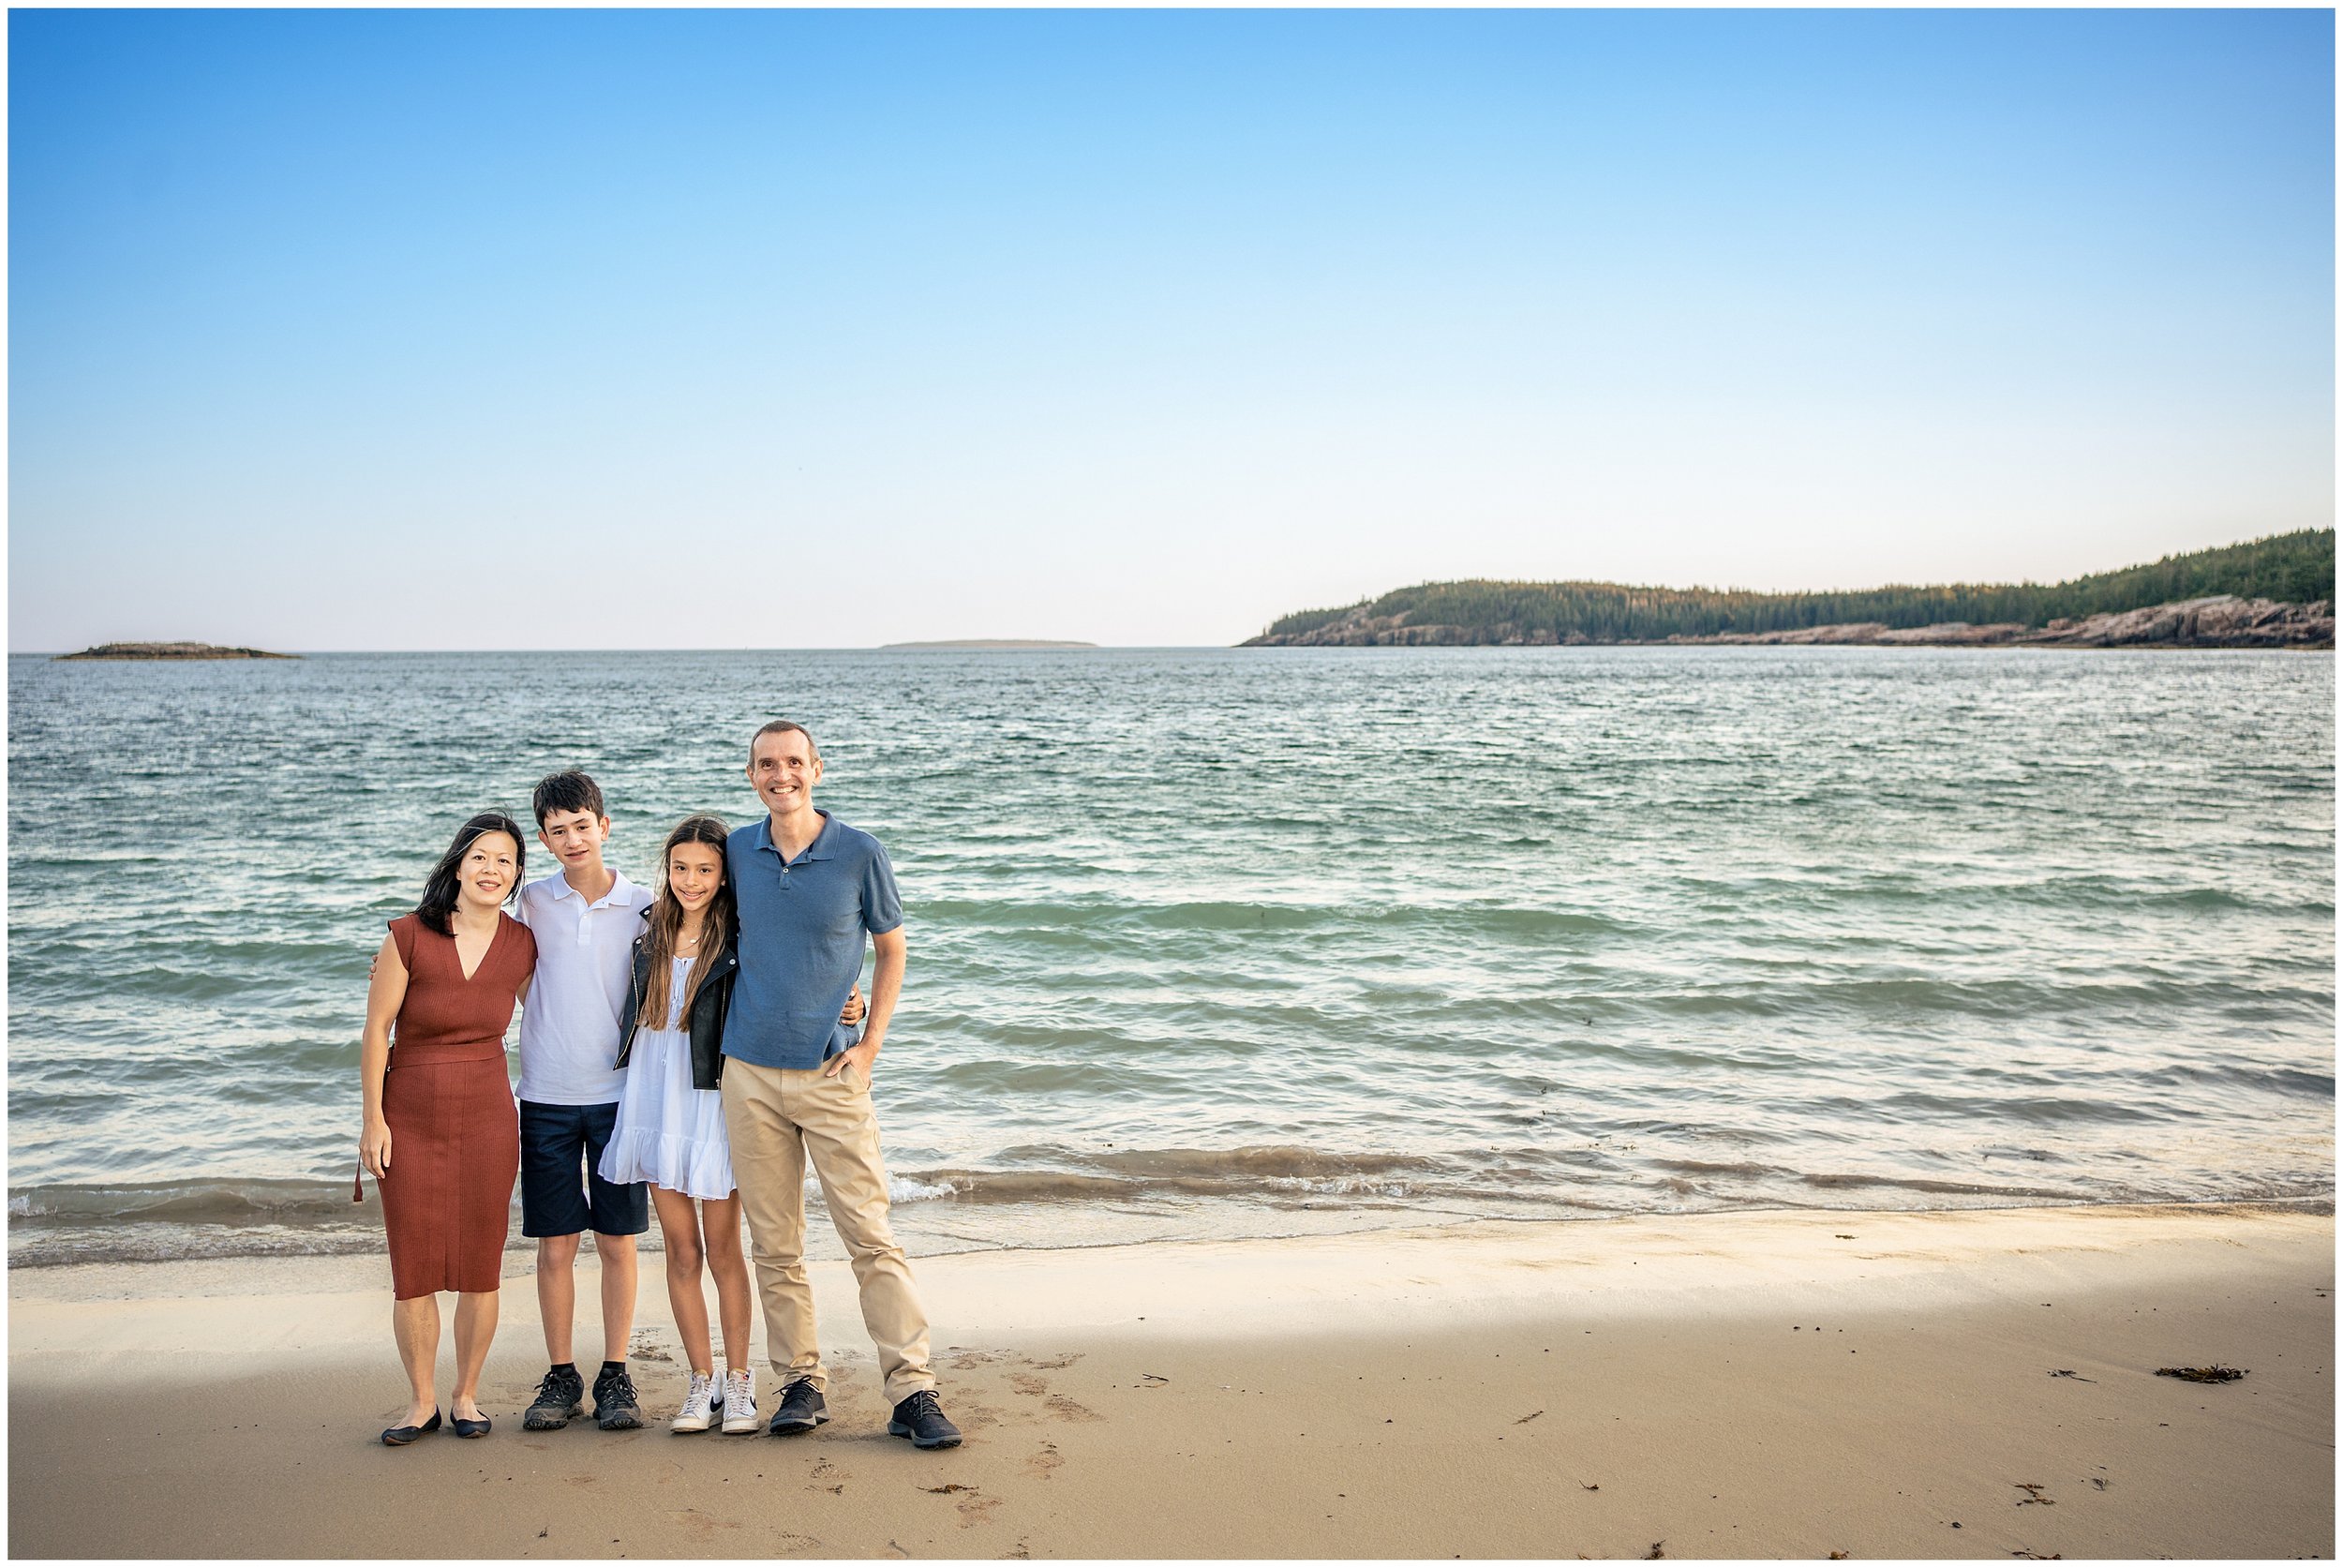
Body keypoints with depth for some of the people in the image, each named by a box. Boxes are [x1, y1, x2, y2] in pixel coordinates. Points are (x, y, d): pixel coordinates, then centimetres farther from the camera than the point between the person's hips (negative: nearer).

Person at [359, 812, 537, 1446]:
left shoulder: (522, 944, -1)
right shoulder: (410, 936, -8)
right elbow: (376, 1031, -5)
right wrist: (373, 1120, -7)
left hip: (487, 1119, 2)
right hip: (410, 1118, -2)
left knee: (481, 1265, 5)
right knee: (413, 1267, 3)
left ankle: (466, 1395, 22)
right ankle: (421, 1402, 18)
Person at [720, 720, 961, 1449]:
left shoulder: (860, 854, -4)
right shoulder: (737, 851, 4)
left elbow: (891, 951, 5)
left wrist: (870, 1044, -4)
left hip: (831, 1074, -3)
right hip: (749, 1071, 3)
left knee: (871, 1237, -5)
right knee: (775, 1245, 7)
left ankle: (912, 1392, -1)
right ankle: (800, 1382, 19)